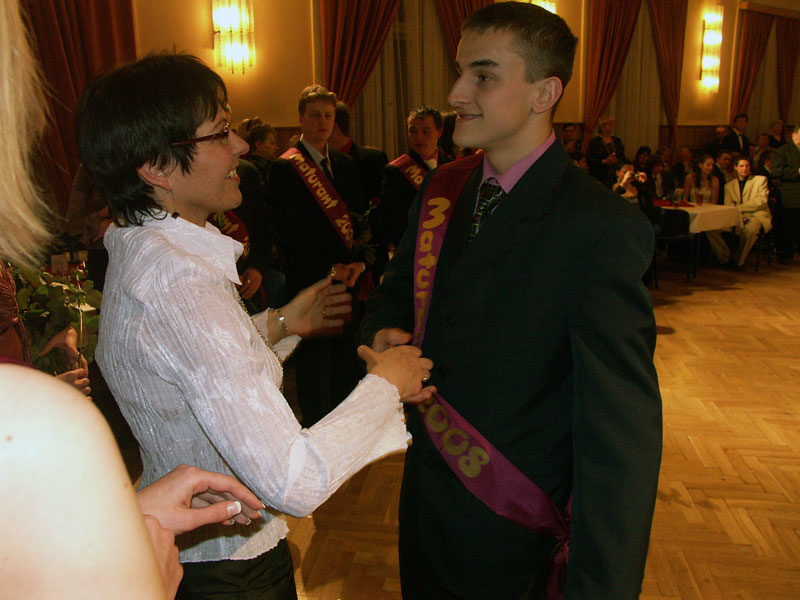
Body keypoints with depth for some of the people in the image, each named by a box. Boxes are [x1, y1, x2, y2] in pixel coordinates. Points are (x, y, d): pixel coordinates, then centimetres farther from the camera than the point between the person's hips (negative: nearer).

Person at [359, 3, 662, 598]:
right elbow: (395, 290, 11)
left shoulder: (603, 229, -24)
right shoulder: (442, 189, -1)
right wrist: (385, 333, -12)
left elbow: (620, 426, -27)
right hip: (423, 486, 6)